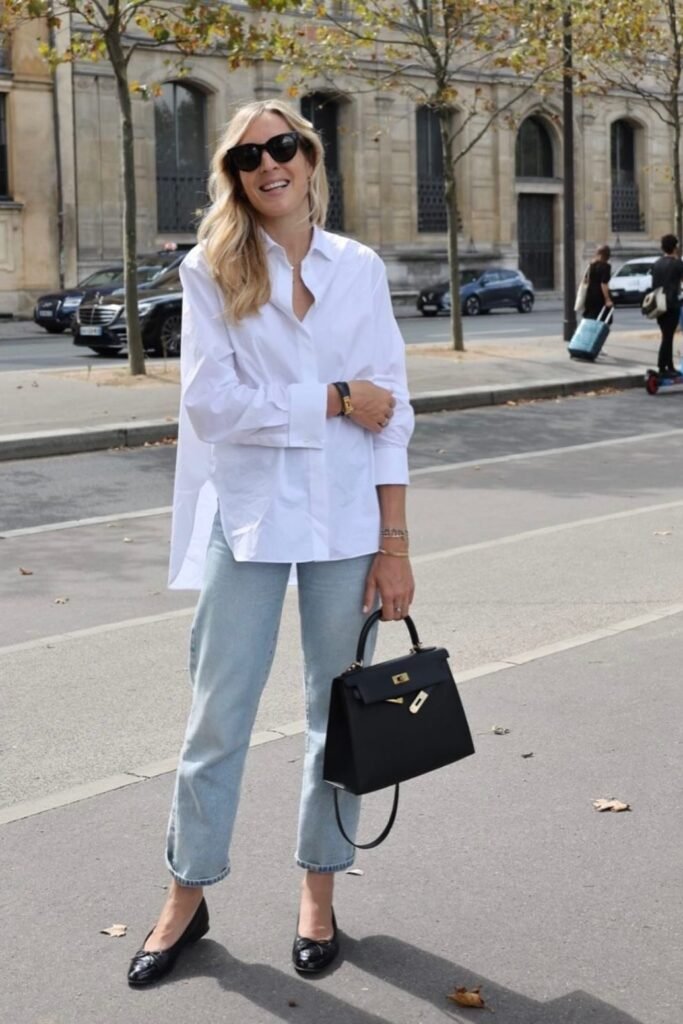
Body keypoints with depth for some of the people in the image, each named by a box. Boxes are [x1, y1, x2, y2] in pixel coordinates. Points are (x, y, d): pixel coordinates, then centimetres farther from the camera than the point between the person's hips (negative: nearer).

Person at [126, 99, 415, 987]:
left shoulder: (361, 269, 4)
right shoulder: (211, 271, 0)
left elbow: (390, 414, 1)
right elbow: (211, 403, -11)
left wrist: (394, 544, -4)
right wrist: (335, 398, -11)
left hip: (346, 516, 2)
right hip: (247, 516, -1)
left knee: (341, 711, 9)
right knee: (218, 715, 5)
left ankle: (319, 889, 26)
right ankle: (188, 896, 22)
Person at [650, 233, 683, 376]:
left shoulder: (656, 264, 8)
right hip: (672, 305, -7)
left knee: (667, 336, 14)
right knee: (668, 336, -5)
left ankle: (670, 366, 19)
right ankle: (662, 368, -8)